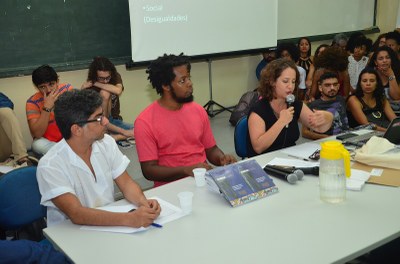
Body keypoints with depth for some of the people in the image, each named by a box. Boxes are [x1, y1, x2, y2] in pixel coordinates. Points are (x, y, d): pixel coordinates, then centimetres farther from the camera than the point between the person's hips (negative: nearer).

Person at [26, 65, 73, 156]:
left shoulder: (67, 88, -9)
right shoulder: (33, 102, -16)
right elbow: (37, 134, -25)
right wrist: (47, 107, -31)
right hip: (48, 142, -1)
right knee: (38, 145, -34)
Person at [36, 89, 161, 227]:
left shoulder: (106, 143, 0)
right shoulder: (50, 166, -18)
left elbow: (126, 183, 1)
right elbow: (76, 214, -25)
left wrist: (143, 203, -20)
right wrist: (129, 219, -34)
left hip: (110, 224, 5)